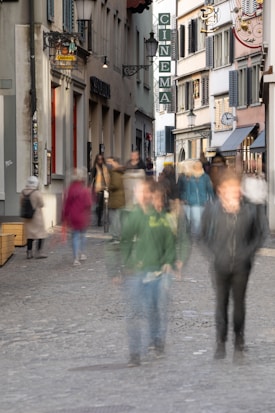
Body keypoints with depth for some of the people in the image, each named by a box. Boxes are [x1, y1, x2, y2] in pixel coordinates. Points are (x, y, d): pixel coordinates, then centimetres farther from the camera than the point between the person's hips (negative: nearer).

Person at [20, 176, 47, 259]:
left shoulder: (23, 192, -1)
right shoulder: (37, 193, -18)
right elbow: (41, 204, -13)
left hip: (27, 217, 6)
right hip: (37, 216, -6)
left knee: (30, 234, 14)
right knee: (41, 234, 4)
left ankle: (29, 253, 12)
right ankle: (38, 252, -3)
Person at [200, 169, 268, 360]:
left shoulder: (251, 209, -9)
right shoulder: (212, 210, -7)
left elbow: (260, 233, 3)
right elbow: (205, 235, 5)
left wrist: (249, 252, -4)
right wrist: (215, 253, -3)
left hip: (242, 265, 0)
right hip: (221, 264, 0)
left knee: (239, 302, 9)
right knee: (221, 303, 6)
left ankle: (239, 342, 22)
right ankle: (221, 344, 14)